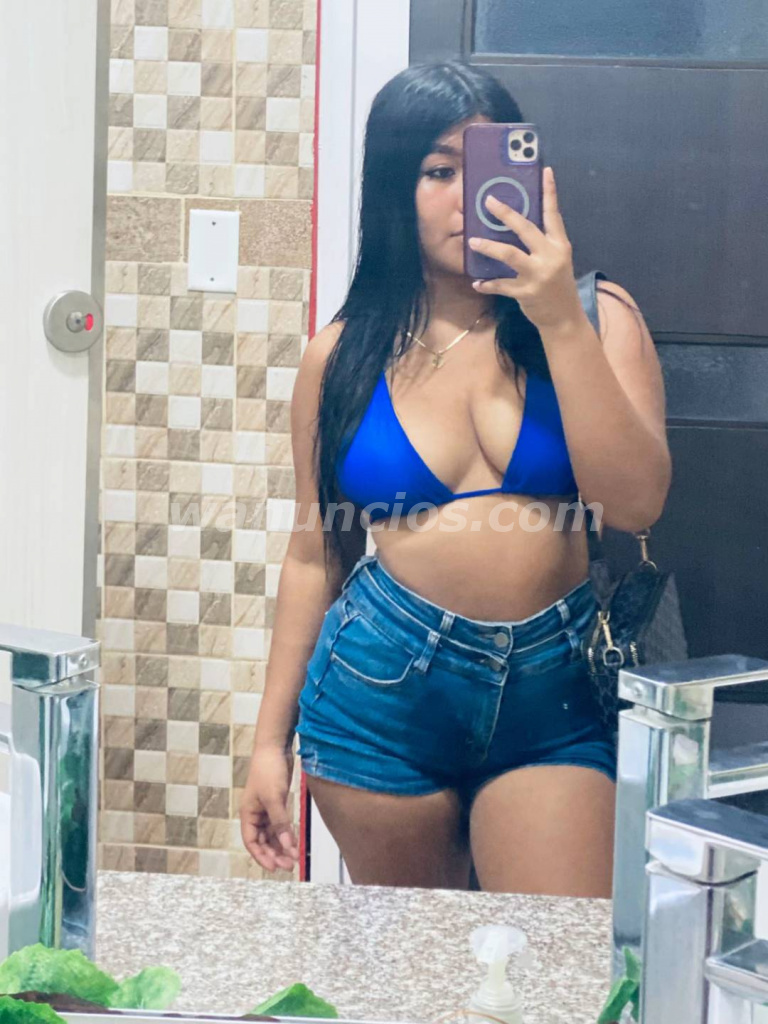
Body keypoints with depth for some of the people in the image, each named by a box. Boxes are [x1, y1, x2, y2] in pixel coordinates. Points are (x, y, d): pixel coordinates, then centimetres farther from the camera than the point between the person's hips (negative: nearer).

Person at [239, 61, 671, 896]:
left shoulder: (596, 318, -1)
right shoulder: (344, 356, 2)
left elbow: (634, 504, -13)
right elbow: (315, 554, 8)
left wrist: (561, 325, -19)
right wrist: (271, 739, 9)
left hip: (552, 698, -1)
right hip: (382, 689, 1)